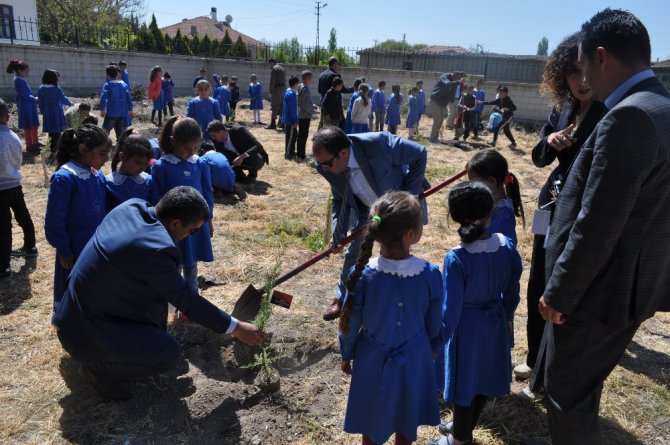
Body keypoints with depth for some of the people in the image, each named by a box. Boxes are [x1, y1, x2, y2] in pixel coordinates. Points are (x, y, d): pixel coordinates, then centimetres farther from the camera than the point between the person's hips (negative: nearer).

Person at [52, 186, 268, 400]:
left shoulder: (132, 206, -7)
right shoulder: (152, 250, -31)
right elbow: (187, 301, -20)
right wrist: (236, 328, -10)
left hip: (84, 307, 9)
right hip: (86, 330, -9)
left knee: (159, 289, 11)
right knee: (168, 352, -19)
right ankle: (99, 367, 3)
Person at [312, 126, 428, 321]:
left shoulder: (378, 143, -42)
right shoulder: (328, 165, -24)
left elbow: (419, 154, -27)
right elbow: (339, 198, -7)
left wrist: (410, 194, -24)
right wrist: (338, 230, -18)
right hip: (365, 208, 4)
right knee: (354, 250, 13)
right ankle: (342, 299, 32)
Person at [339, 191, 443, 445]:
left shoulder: (362, 274, -26)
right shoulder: (430, 274, -24)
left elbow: (350, 323, -12)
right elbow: (434, 324, -8)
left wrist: (346, 355, 7)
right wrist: (432, 350, 14)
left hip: (373, 360, 0)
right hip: (413, 359, 1)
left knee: (372, 420, 25)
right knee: (407, 420, 27)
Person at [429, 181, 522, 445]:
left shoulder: (456, 258, -27)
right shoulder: (506, 245, -13)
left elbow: (451, 308, -21)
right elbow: (512, 289, 1)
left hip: (467, 327, -5)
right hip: (495, 322, 6)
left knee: (465, 381, 15)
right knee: (484, 377, 24)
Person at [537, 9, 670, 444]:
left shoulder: (630, 117, -24)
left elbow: (597, 226, -25)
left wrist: (558, 292, -15)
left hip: (602, 289, -10)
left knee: (567, 396, 9)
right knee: (582, 389, 26)